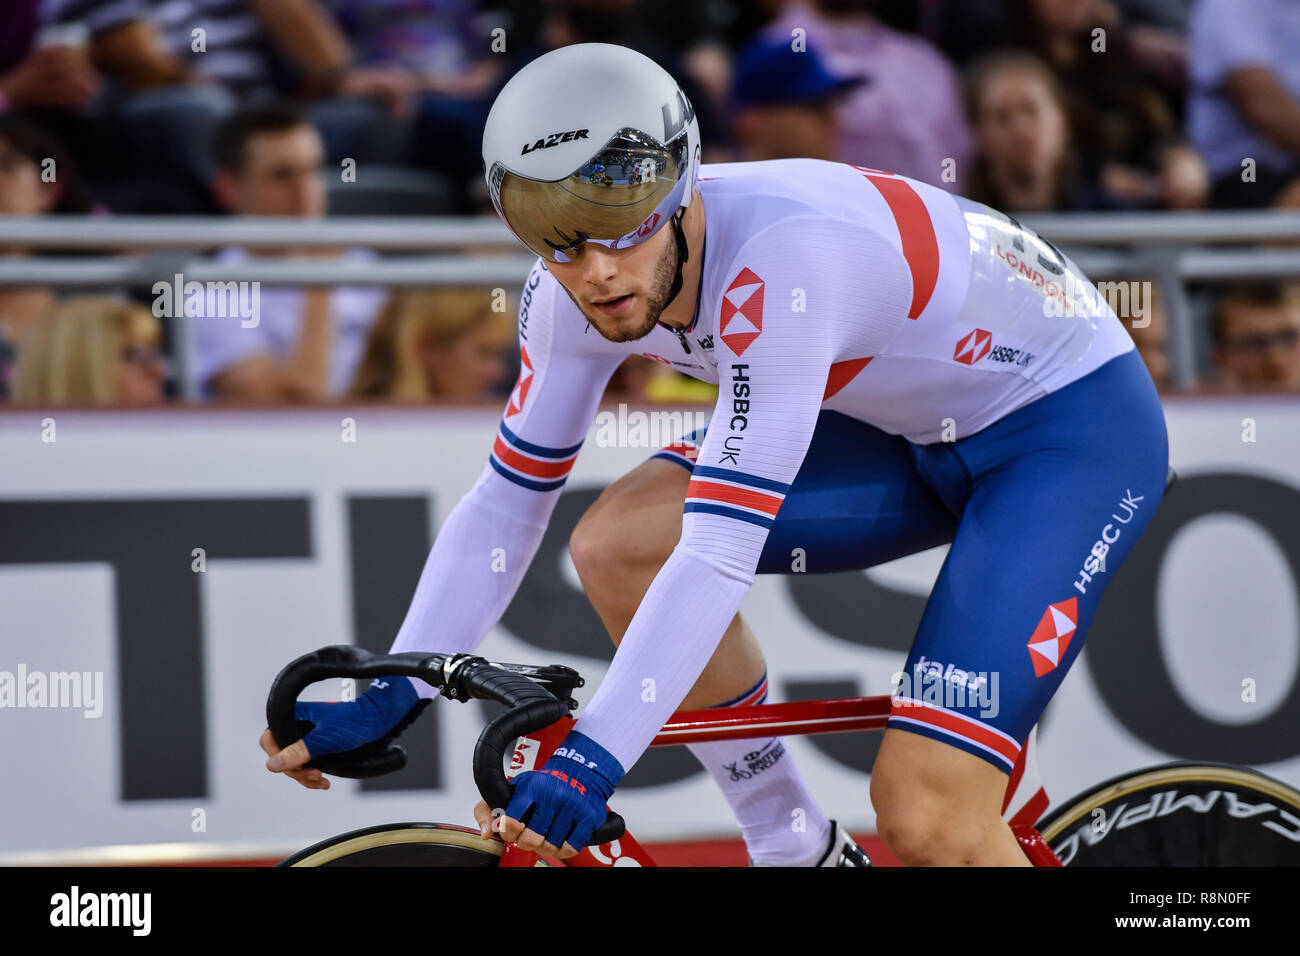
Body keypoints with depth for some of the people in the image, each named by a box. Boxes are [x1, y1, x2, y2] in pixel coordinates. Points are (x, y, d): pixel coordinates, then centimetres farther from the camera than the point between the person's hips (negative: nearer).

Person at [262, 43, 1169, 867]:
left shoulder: (779, 261, -35)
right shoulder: (578, 286, -11)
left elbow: (721, 553, -38)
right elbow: (507, 501, -1)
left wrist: (591, 758, -42)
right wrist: (386, 700, -7)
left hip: (1077, 429, -8)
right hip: (922, 427, 8)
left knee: (925, 817, -22)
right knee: (617, 545, -6)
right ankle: (800, 853, 8)